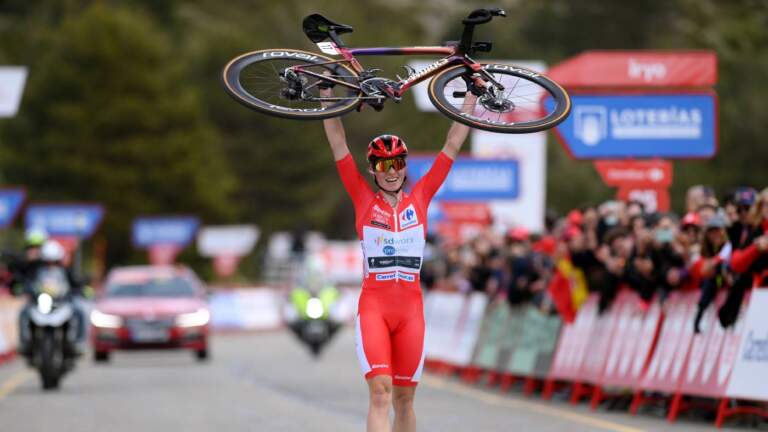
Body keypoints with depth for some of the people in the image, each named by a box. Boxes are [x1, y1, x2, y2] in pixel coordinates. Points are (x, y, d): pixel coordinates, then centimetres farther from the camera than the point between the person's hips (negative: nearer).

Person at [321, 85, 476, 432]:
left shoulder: (420, 198, 9)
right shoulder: (364, 200, 5)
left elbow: (452, 146, 12)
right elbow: (338, 143, 3)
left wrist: (471, 95, 13)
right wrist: (327, 91, -1)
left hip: (410, 309, 2)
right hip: (373, 306, -2)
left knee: (404, 398, 7)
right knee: (380, 391, -16)